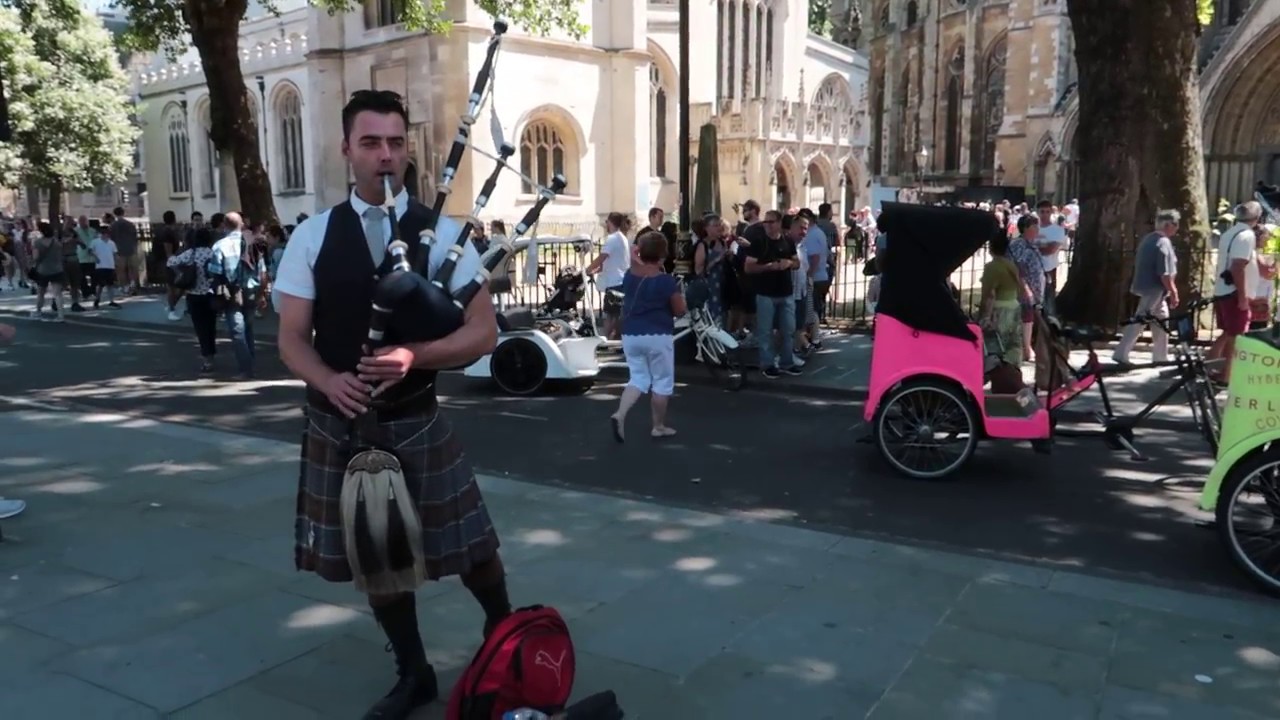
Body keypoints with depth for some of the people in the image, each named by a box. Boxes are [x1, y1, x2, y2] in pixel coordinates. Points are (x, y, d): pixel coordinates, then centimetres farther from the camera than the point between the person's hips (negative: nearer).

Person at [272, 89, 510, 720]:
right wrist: (329, 381, -21)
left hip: (417, 422, -2)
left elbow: (483, 334, -7)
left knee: (468, 547, 7)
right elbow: (292, 339, 0)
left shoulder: (442, 234, -5)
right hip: (339, 425, 2)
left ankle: (506, 633, 41)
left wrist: (414, 356, -24)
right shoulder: (312, 236, -1)